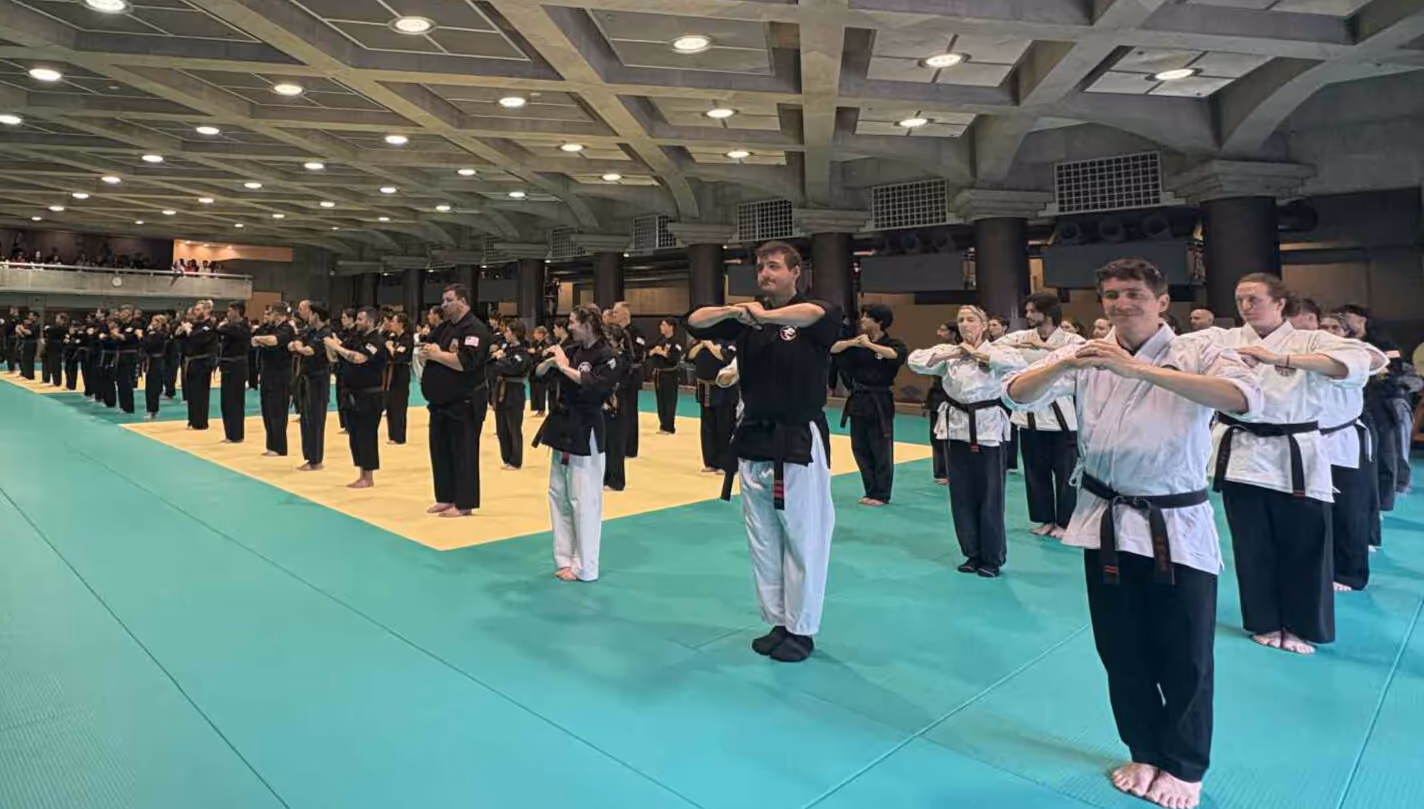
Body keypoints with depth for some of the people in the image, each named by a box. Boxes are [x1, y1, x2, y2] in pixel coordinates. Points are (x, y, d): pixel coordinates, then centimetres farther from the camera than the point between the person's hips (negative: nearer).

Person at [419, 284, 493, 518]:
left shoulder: (475, 329, -13)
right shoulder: (443, 327, 14)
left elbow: (465, 362, -25)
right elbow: (425, 350, 14)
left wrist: (436, 354, -16)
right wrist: (428, 352, -9)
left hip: (465, 402, -9)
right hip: (441, 400, 9)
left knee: (464, 453, -2)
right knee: (440, 450, 13)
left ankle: (464, 504, 7)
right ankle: (445, 498, 25)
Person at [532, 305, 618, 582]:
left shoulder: (607, 358, -10)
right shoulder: (569, 349, 9)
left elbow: (594, 385, -27)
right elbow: (538, 372, 11)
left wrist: (564, 366, -18)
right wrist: (550, 361, -10)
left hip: (585, 433, -8)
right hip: (561, 427, 8)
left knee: (584, 501, -4)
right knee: (558, 496, 13)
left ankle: (585, 568, 7)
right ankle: (565, 559, 25)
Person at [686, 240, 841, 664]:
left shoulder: (812, 316, -7)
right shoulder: (747, 316, 7)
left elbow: (825, 313, -32)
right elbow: (694, 322, -1)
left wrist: (763, 315, -32)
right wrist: (732, 310, -19)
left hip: (800, 441, -5)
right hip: (754, 440, 6)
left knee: (804, 540, 4)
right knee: (762, 540, 14)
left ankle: (801, 630, 21)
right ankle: (777, 622, 29)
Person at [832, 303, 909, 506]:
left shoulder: (892, 343, -7)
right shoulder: (857, 340, 7)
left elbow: (899, 355, -29)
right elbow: (832, 348, 2)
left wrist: (869, 345, -24)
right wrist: (852, 342, -15)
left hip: (879, 402, -5)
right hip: (858, 400, 6)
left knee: (881, 450, 0)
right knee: (860, 448, 10)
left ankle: (881, 495, 12)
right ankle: (870, 492, 23)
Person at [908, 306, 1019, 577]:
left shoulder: (994, 351, -3)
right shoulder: (949, 351, 5)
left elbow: (1018, 362, -24)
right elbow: (915, 361, -5)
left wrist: (977, 353, -17)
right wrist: (950, 355, -14)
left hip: (988, 428, -3)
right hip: (958, 427, 3)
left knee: (990, 496, 2)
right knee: (962, 496, 9)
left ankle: (992, 558, 17)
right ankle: (973, 554, 25)